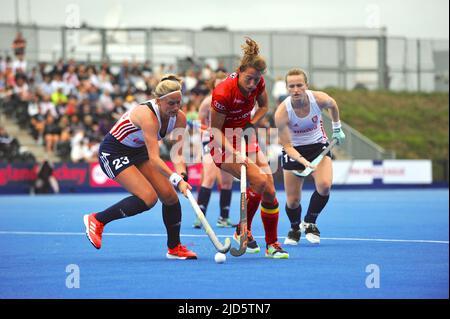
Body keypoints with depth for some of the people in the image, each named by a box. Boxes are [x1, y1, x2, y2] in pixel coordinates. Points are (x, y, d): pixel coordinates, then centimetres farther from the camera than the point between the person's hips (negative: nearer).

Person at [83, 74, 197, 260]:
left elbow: (177, 153, -11)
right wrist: (177, 180, -47)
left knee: (170, 195, -4)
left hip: (138, 152, 8)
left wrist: (181, 173, -31)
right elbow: (154, 159, -39)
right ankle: (96, 220, -7)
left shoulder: (179, 118, -11)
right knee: (148, 197, -22)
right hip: (112, 152, -8)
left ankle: (174, 248, 12)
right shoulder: (148, 115, -34)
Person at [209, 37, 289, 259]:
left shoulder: (258, 84, -11)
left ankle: (272, 245, 8)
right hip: (224, 146, -6)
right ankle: (243, 231, -5)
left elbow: (263, 106, 11)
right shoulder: (223, 93, -29)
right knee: (259, 181, -26)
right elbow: (216, 130, -20)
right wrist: (234, 153, -31)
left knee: (269, 191, -6)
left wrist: (251, 123, -5)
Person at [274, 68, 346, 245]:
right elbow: (287, 146, -23)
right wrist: (302, 161, -40)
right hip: (294, 150, -1)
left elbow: (333, 105, 6)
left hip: (318, 146, 1)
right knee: (292, 201, -3)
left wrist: (337, 129, 13)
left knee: (324, 186, -25)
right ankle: (295, 229, 32)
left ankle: (309, 223, 1)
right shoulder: (282, 113, -27)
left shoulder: (319, 98, -21)